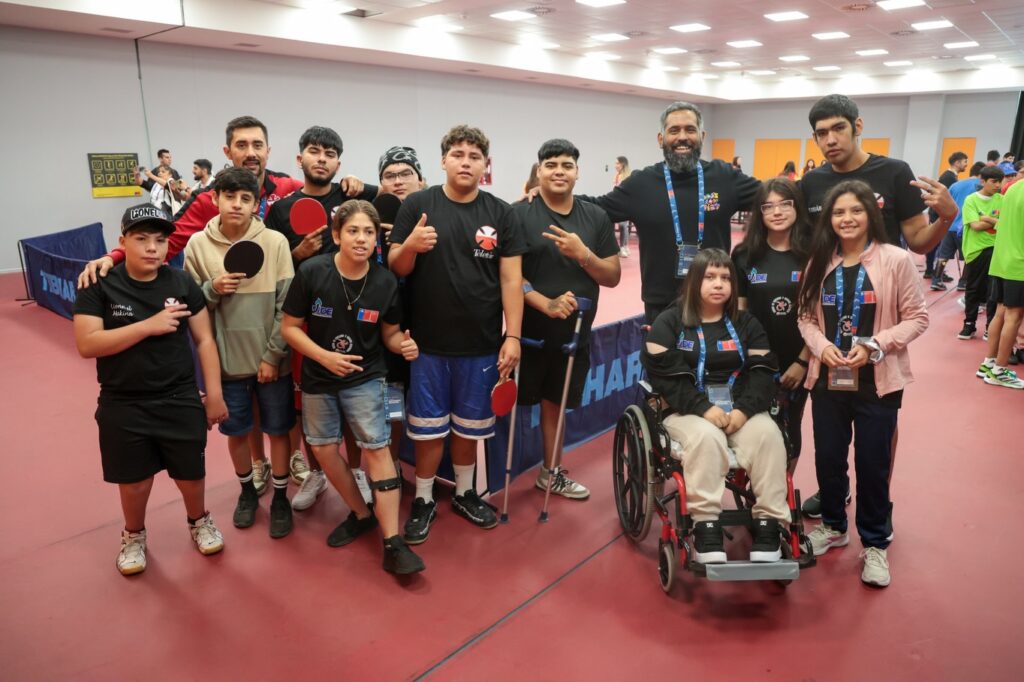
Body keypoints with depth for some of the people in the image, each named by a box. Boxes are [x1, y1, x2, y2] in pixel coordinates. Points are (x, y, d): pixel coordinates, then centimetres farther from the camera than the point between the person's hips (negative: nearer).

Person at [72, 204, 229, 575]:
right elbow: (87, 344, -17)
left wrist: (214, 394, -3)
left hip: (180, 401, 1)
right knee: (134, 481, 13)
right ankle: (134, 535, 42)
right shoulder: (99, 286, -8)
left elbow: (204, 339, -1)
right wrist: (149, 325, -24)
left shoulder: (182, 283, -4)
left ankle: (199, 521, 43)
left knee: (191, 474, 12)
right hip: (123, 407, 0)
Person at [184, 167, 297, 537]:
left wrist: (273, 355, -10)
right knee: (236, 432, 16)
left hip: (272, 361, -1)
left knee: (277, 431, 11)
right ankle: (247, 490, 39)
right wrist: (212, 289, -16)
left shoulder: (275, 242, -8)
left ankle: (280, 497, 30)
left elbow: (287, 305, -7)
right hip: (226, 360, 2)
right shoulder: (198, 244, -2)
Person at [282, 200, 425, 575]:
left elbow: (389, 333, 1)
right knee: (324, 449, 11)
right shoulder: (311, 272, -15)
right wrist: (324, 356, -22)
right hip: (318, 378, 2)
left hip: (365, 378, -1)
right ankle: (361, 514, 34)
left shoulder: (385, 282, -11)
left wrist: (403, 344, -22)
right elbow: (290, 327, -8)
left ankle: (392, 543, -3)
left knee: (377, 448, -9)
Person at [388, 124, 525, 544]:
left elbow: (511, 279, 0)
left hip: (482, 344, 2)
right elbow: (396, 269, -2)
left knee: (468, 426, 16)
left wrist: (513, 336, -6)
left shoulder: (501, 213, 2)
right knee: (428, 427, 9)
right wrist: (410, 246, -24)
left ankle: (465, 493, 36)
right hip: (428, 342, -1)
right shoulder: (417, 205, -2)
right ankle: (423, 501, 27)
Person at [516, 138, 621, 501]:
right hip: (528, 331, -3)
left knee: (555, 402, 17)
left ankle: (550, 472, 34)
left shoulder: (596, 217, 5)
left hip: (574, 332, 4)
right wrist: (546, 304, -23)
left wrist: (582, 254, -15)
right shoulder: (518, 215, -6)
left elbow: (612, 276, 3)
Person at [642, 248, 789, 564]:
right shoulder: (669, 322, 4)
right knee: (706, 438, -35)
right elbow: (666, 375, -9)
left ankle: (768, 524, -20)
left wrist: (744, 409, -14)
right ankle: (705, 527, -29)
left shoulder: (746, 323, 15)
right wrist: (704, 408, -19)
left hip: (742, 410, 3)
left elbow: (763, 372, 4)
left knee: (768, 435, -27)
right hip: (688, 411, -3)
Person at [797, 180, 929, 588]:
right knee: (828, 457, 13)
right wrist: (821, 345, -13)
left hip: (877, 381, -3)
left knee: (873, 463, 6)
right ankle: (833, 526, 36)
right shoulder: (819, 263, 3)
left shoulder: (896, 260, -8)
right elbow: (806, 316, 5)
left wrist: (874, 346, -18)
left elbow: (917, 318, -7)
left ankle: (875, 543, 26)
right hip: (827, 378, 3)